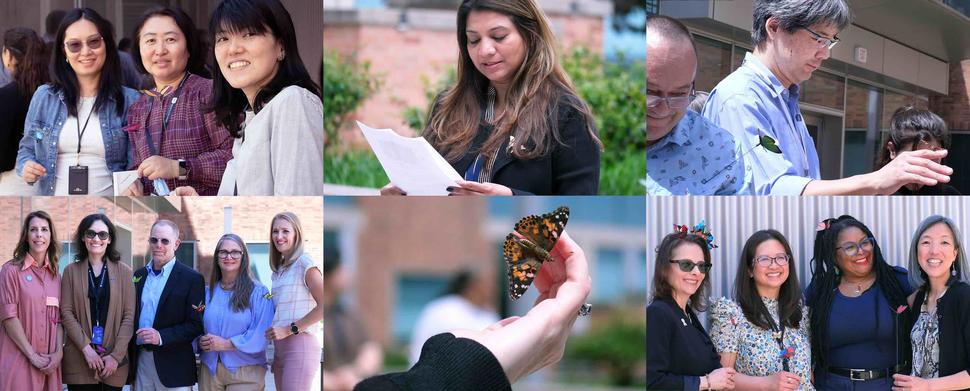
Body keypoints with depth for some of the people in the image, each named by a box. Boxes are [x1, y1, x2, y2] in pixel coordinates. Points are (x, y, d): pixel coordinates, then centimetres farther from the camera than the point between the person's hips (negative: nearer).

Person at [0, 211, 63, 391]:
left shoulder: (55, 275, 13)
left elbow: (58, 318, 11)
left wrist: (59, 352, -4)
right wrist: (32, 356, -13)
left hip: (49, 364, 5)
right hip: (19, 362, -5)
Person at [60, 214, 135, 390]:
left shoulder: (124, 272, 5)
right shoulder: (71, 271, 7)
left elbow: (129, 316, 1)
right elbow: (66, 312, 1)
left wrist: (116, 355, -8)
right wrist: (86, 348, -11)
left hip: (114, 363, 0)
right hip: (78, 361, 0)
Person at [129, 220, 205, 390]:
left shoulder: (191, 278, -4)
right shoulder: (139, 275, 13)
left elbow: (196, 325, -9)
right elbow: (132, 316, 16)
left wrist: (161, 337, -20)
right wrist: (129, 355, 3)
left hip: (174, 367, -5)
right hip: (141, 361, 5)